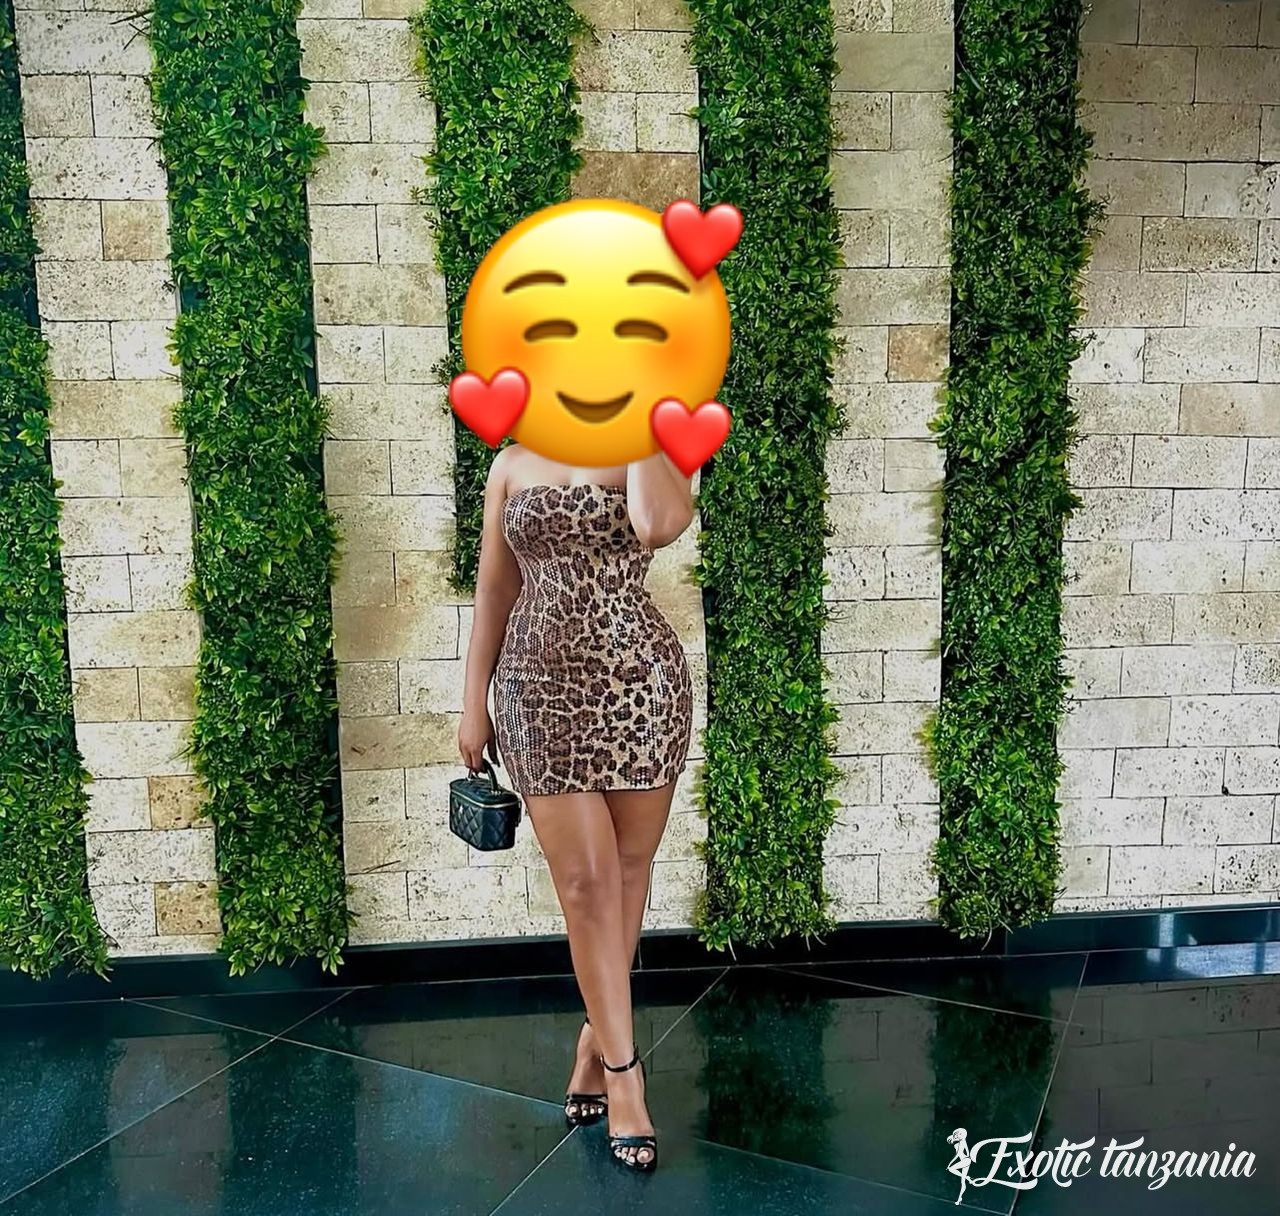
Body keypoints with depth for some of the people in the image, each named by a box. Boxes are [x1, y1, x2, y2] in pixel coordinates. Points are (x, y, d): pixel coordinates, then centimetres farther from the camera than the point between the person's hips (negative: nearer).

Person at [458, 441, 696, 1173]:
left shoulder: (651, 455, 2)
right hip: (541, 689, 1)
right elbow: (494, 591, 10)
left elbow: (660, 525, -23)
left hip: (638, 683, 0)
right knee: (585, 882, 0)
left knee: (626, 872, 10)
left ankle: (599, 1038, 31)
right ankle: (623, 1071, 13)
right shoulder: (513, 465, 9)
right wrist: (474, 702, 8)